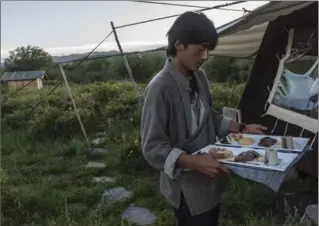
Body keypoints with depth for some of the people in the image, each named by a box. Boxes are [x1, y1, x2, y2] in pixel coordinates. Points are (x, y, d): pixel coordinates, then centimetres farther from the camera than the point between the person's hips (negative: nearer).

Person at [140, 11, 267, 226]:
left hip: (210, 180, 8)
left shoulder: (199, 76, 0)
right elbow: (153, 147, -23)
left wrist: (241, 128, 4)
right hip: (187, 186, -7)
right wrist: (194, 162, -33)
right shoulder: (160, 88, -24)